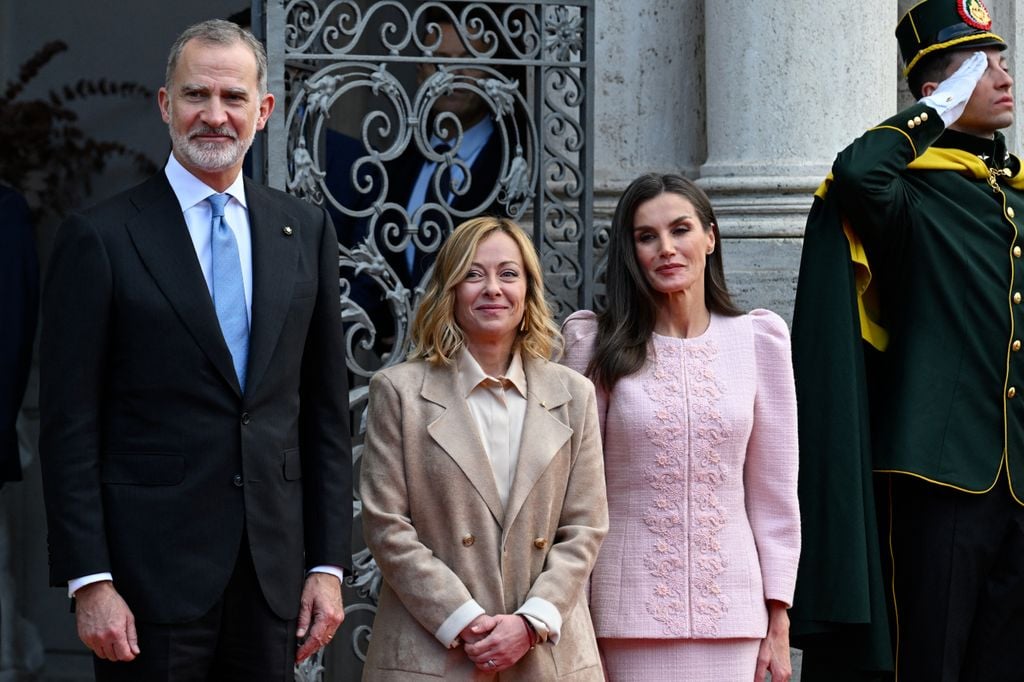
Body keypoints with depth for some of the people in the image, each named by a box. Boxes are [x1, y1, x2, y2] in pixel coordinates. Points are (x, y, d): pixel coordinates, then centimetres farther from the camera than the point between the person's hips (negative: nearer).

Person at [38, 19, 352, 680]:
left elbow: (326, 411, 11)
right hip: (152, 571, -4)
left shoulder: (306, 230, 9)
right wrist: (90, 582, -11)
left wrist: (328, 563, 5)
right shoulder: (100, 237, -3)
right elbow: (70, 428, -5)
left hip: (274, 572, 4)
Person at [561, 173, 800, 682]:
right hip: (630, 614, -1)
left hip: (729, 614, 1)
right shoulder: (598, 344, 0)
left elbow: (773, 492, 7)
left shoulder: (758, 339, 5)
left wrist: (778, 621, 5)